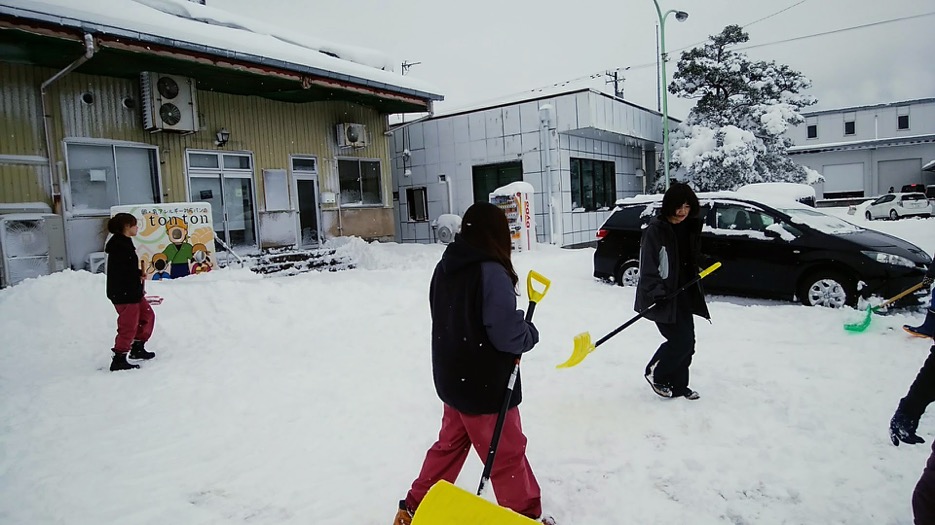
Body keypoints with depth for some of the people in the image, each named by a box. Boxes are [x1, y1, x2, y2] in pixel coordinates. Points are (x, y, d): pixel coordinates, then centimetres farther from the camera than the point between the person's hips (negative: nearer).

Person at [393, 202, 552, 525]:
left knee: (450, 445, 23)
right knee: (508, 454, 11)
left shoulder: (444, 268, 1)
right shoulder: (492, 273, -24)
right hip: (486, 385, -7)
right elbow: (508, 335, -24)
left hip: (452, 378, 8)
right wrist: (531, 333, -3)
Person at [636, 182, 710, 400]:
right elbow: (648, 266, -18)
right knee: (681, 340, -9)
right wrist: (657, 292, -24)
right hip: (662, 297, -8)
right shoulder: (656, 229, -15)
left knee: (686, 341, 10)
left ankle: (678, 386, 25)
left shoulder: (690, 228, 9)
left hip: (683, 294, 8)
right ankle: (655, 373, 14)